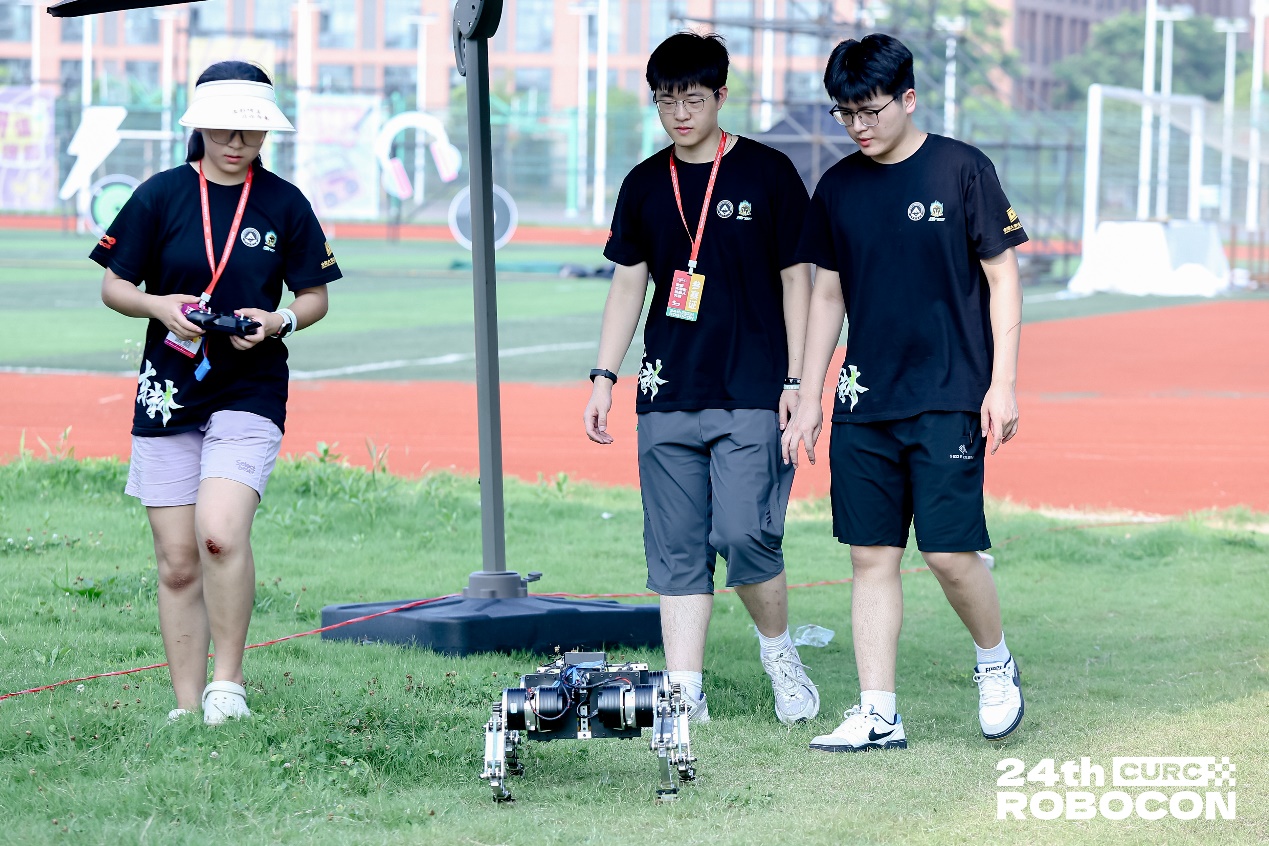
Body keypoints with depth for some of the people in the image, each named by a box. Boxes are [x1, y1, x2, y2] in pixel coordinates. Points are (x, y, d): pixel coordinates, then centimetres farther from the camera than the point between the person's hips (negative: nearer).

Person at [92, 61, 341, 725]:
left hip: (251, 390, -1)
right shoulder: (162, 195, 2)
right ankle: (186, 707, 9)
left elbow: (315, 297, 9)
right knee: (177, 564, 1)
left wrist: (278, 321, -11)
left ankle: (226, 681, -8)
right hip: (169, 390, 1)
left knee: (220, 533, -23)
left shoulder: (285, 204, 3)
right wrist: (161, 307, -14)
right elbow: (114, 286, 6)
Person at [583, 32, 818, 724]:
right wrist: (603, 377, 9)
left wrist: (795, 383, -5)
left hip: (751, 394, -4)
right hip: (668, 396, 4)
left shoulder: (767, 174, 0)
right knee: (677, 550, 2)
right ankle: (685, 693, 4)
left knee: (742, 534, -14)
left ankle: (779, 651, 11)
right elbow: (628, 284, 16)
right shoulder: (645, 186, 10)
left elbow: (796, 280, 1)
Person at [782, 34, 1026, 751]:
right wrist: (809, 398, 13)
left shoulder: (961, 170, -4)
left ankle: (997, 664, 17)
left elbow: (1003, 279, -3)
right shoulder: (838, 188, 9)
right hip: (863, 406, 5)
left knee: (950, 552, -9)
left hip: (948, 398, -5)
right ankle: (878, 715, 6)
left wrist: (1003, 382, -9)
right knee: (873, 556, 3)